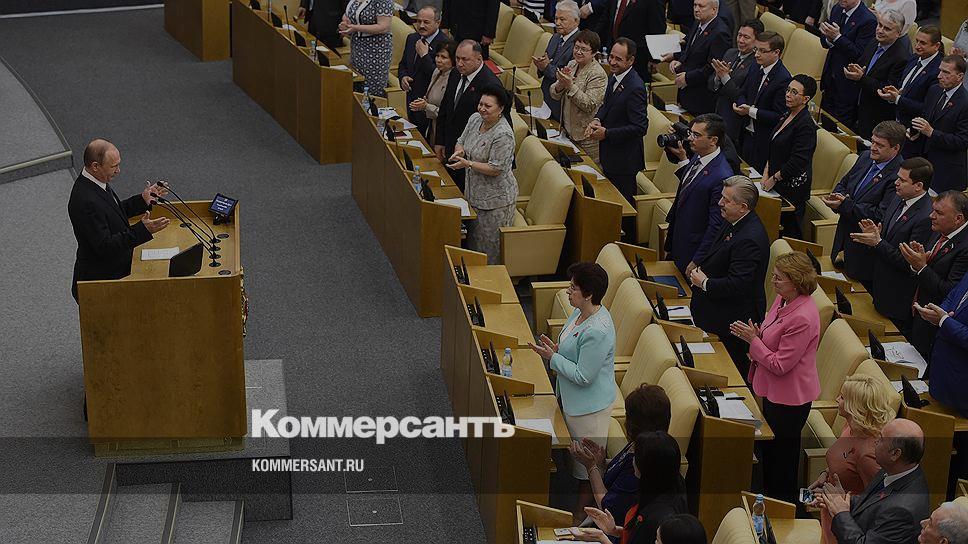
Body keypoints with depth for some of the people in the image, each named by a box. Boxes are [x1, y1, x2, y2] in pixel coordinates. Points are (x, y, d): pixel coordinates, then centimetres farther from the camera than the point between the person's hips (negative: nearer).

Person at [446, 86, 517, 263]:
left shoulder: (503, 135, -24)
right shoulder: (475, 119, 1)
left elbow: (495, 169, -24)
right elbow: (461, 142, 14)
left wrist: (467, 164, -28)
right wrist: (459, 151, -9)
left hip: (494, 199, -8)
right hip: (474, 192, 9)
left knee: (491, 245, 2)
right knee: (473, 238, 20)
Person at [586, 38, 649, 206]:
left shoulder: (635, 88, -26)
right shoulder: (614, 77, 3)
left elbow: (640, 127, -26)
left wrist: (606, 133, -23)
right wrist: (597, 120, -4)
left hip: (624, 159, -9)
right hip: (609, 154, 9)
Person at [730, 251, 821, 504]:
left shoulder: (802, 318, -29)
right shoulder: (783, 300, 0)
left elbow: (780, 365, -25)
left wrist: (753, 339, -17)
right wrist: (752, 334, -3)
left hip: (789, 398, -10)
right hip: (774, 391, 10)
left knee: (781, 457, 7)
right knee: (768, 450, 23)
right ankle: (767, 499, 39)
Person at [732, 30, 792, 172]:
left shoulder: (784, 79, -22)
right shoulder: (756, 69, 5)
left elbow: (779, 117, -23)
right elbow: (743, 94, 15)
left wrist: (751, 111, -25)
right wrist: (742, 105, -9)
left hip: (764, 142, -8)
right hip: (747, 134, 8)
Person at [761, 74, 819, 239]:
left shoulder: (806, 125, -18)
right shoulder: (787, 116, 10)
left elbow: (797, 162, -21)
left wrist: (773, 179, -13)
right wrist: (766, 171, 4)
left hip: (794, 186, -8)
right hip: (777, 184, 8)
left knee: (790, 230, -2)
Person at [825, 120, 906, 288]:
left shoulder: (899, 175, -23)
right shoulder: (865, 157, 4)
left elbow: (881, 215, -27)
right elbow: (843, 183, 17)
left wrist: (844, 205, -24)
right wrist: (838, 196, -8)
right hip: (844, 237, 8)